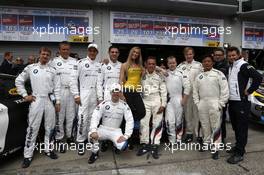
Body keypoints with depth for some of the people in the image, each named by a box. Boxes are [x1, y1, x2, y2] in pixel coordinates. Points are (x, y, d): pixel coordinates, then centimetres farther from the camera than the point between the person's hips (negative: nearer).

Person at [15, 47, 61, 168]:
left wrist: (58, 102, 2)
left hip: (50, 100, 2)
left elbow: (57, 87, 6)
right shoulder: (30, 68, 4)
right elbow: (19, 80, 9)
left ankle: (48, 149, 25)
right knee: (33, 128, 0)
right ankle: (28, 155, 11)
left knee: (50, 127, 9)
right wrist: (25, 95, 1)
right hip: (36, 100, -2)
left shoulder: (53, 70, 7)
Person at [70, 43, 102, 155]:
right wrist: (76, 95, -10)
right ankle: (80, 141, 5)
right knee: (83, 118, -9)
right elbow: (73, 79, -5)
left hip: (94, 95, 4)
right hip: (83, 93, -4)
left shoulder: (99, 65, 11)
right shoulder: (80, 63, -2)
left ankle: (89, 137, 24)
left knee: (92, 118, 10)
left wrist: (100, 97, 7)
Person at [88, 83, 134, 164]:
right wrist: (93, 131, -29)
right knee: (91, 135, -30)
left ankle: (115, 144, 15)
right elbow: (95, 117, -13)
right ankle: (95, 153, 1)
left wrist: (126, 135, -20)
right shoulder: (104, 104, -6)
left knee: (122, 146, -26)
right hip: (103, 129, 0)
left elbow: (130, 120, -10)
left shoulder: (124, 105, -5)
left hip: (116, 131, 0)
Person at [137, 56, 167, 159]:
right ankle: (144, 144, 12)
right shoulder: (142, 76, 7)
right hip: (145, 101, 1)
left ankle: (154, 146, 9)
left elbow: (163, 91, 1)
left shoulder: (159, 76, 3)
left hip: (157, 101, -1)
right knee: (143, 123, 0)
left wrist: (163, 104, -5)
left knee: (157, 124, 0)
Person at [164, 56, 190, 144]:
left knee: (179, 121, 10)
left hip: (178, 100, 0)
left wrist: (184, 99, -5)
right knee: (169, 122, -3)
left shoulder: (181, 74, 0)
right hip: (168, 100, 0)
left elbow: (187, 86, -2)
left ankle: (179, 139, 25)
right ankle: (172, 141, 10)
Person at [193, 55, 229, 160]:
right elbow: (195, 91, 15)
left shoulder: (218, 74, -2)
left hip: (214, 104, -4)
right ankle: (206, 143, 31)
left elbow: (225, 90, -7)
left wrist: (221, 104, -10)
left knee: (216, 127, -2)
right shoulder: (199, 77, 13)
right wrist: (197, 103, 6)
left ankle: (215, 148, 7)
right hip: (202, 105, 5)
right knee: (205, 126, 14)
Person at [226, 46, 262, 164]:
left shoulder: (243, 65, -10)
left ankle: (239, 153, 5)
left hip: (241, 102, -8)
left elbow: (258, 77, -21)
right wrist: (227, 94, 11)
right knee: (235, 126, 17)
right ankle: (238, 146, 32)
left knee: (241, 128, -1)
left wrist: (249, 91, -16)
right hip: (232, 101, 8)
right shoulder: (230, 67, 15)